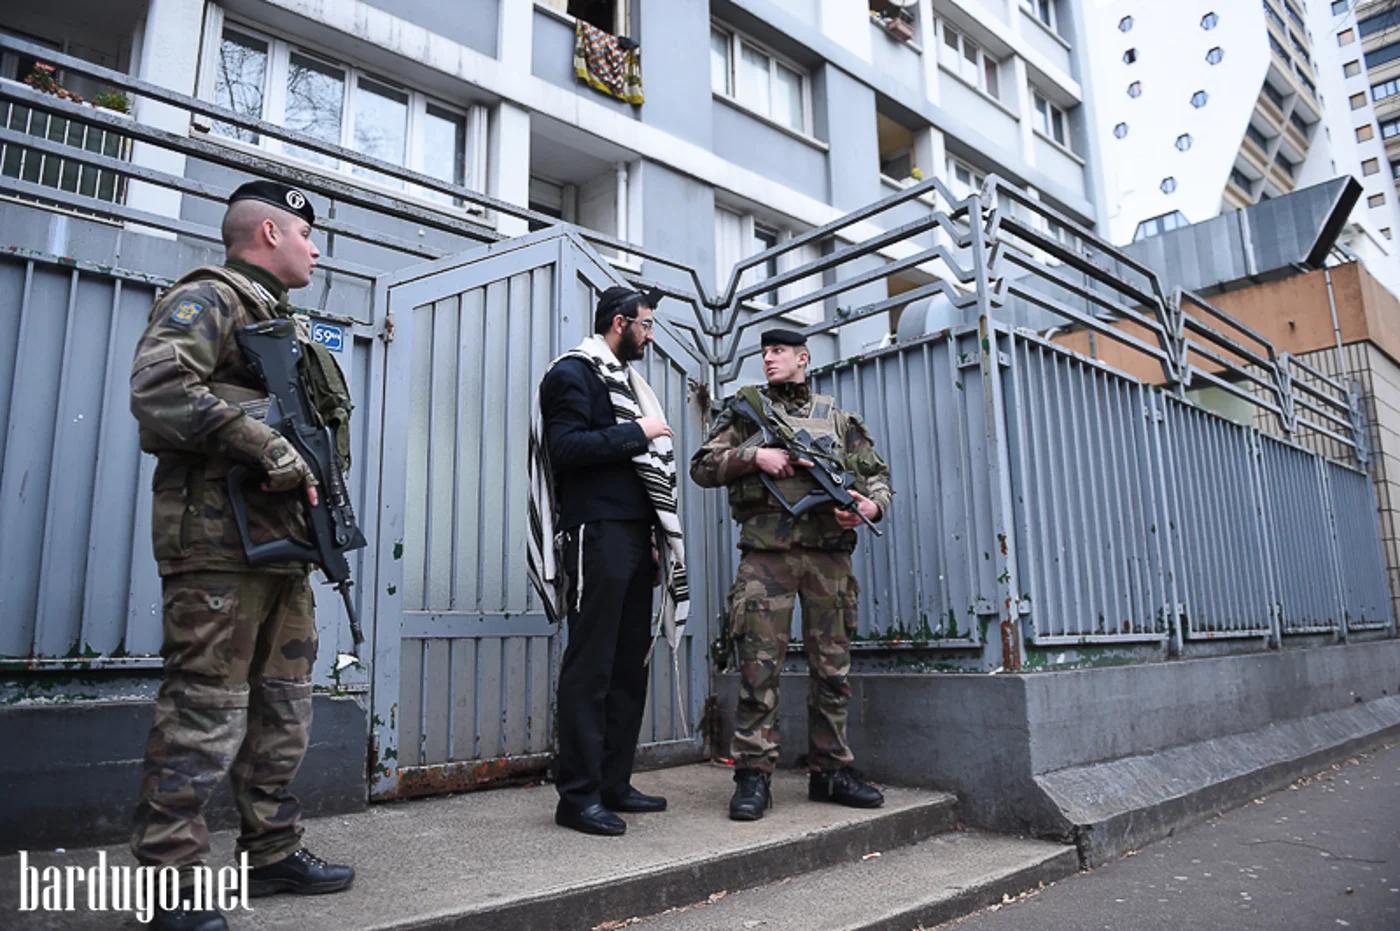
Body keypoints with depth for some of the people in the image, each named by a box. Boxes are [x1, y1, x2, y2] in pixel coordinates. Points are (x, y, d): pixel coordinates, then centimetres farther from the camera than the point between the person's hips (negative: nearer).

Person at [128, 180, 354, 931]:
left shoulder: (280, 321, 24)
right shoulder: (207, 299, -3)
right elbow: (156, 388, -20)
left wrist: (316, 484, 10)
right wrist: (269, 447, -23)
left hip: (282, 545, 9)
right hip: (220, 544, -9)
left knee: (283, 711, 13)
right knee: (204, 712, -5)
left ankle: (274, 853, 25)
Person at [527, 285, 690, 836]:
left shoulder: (624, 379, 24)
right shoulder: (574, 373, -2)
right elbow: (565, 447, -18)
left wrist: (656, 539, 16)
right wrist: (636, 434, -12)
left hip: (635, 537, 9)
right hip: (598, 536, -9)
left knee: (630, 664, 9)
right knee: (591, 667, -6)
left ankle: (614, 783, 18)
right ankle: (578, 795, 1)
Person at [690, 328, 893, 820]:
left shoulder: (837, 417, 18)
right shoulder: (746, 410, 14)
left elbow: (877, 473, 17)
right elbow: (702, 467, 7)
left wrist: (871, 504, -6)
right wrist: (754, 455, -8)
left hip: (829, 552, 2)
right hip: (766, 552, -2)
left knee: (832, 668, 6)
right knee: (759, 666, -4)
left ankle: (831, 770, 18)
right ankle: (753, 775, 4)